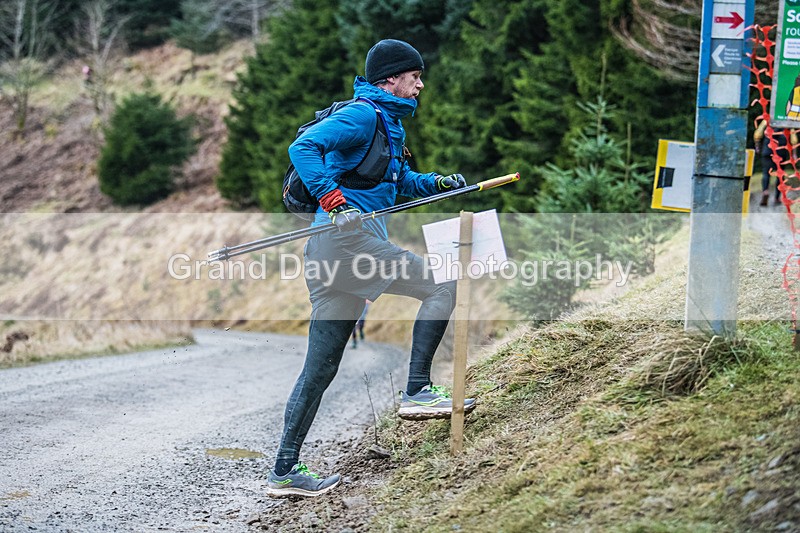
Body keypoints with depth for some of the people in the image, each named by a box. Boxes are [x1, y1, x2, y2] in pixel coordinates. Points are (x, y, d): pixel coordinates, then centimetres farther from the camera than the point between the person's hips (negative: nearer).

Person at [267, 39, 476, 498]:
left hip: (332, 250, 10)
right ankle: (417, 392, -5)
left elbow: (399, 179, 37)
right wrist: (334, 199, -28)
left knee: (322, 364, 8)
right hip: (350, 238, -10)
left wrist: (436, 182, 19)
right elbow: (304, 147, -20)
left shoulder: (388, 123, 24)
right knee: (441, 287, -5)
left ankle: (285, 470, 9)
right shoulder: (364, 115, -7)